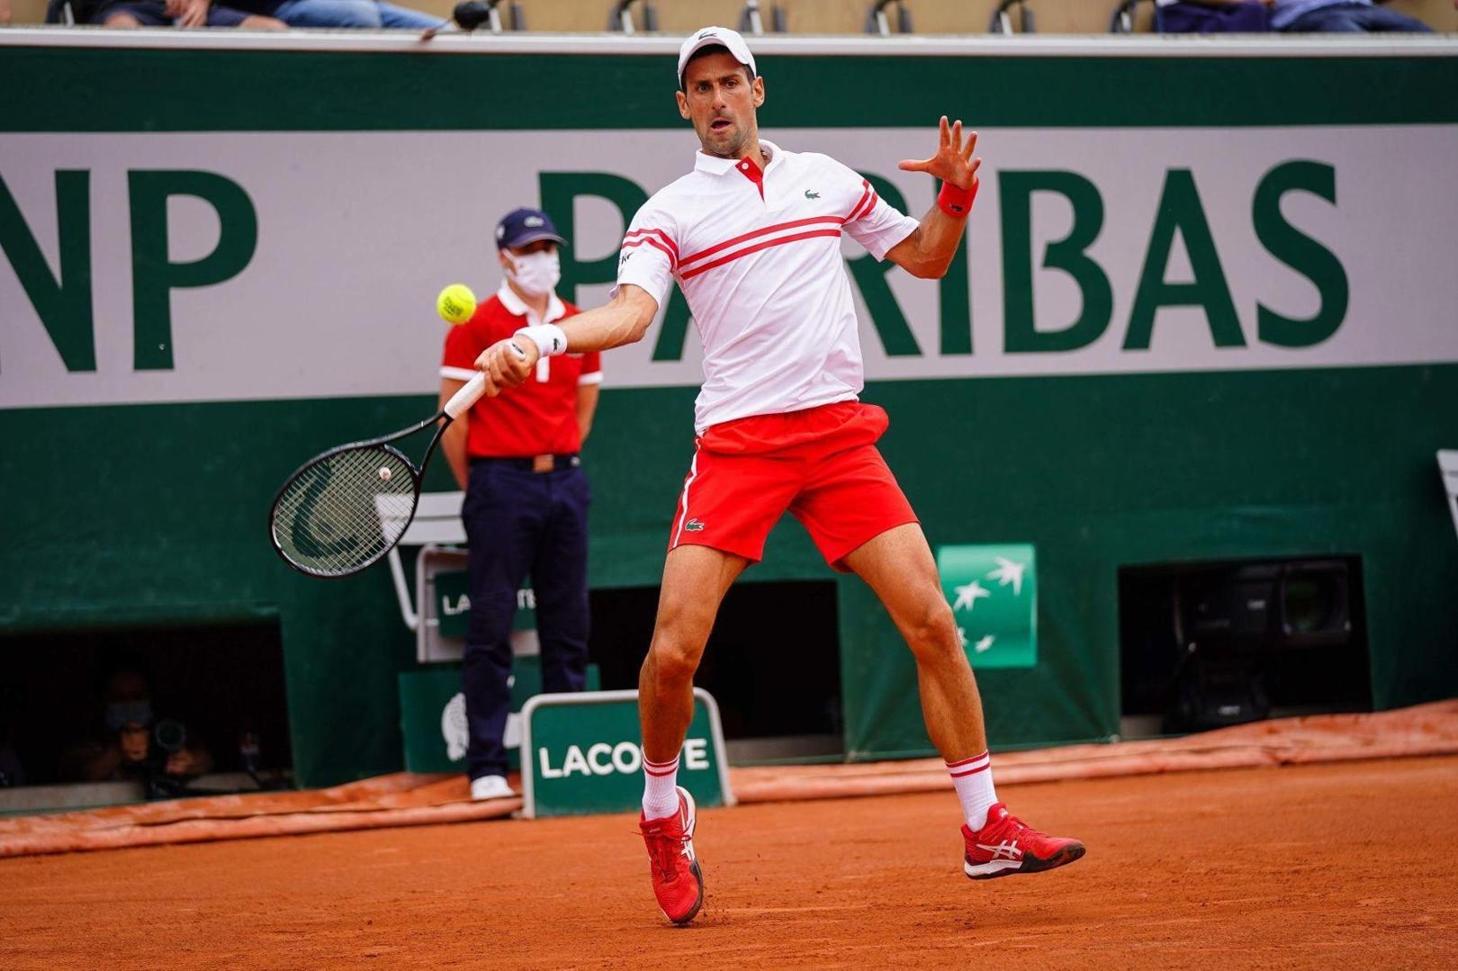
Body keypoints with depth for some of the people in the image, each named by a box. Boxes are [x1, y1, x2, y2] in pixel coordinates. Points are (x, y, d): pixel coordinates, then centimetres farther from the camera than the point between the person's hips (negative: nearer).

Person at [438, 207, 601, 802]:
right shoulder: (476, 326, -4)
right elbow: (453, 416, -3)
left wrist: (559, 463, 13)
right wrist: (477, 488, 0)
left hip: (565, 482, 5)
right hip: (501, 486, -5)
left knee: (568, 627, 7)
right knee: (491, 627, -5)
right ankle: (486, 767, -4)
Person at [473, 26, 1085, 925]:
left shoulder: (827, 178, 14)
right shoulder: (670, 212, 4)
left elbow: (924, 257, 23)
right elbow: (630, 312, -12)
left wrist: (958, 193, 4)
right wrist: (542, 340, -31)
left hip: (840, 435, 2)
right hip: (737, 440, -2)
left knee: (932, 622, -6)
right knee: (675, 650, -12)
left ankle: (987, 831, 6)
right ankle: (664, 814, 16)